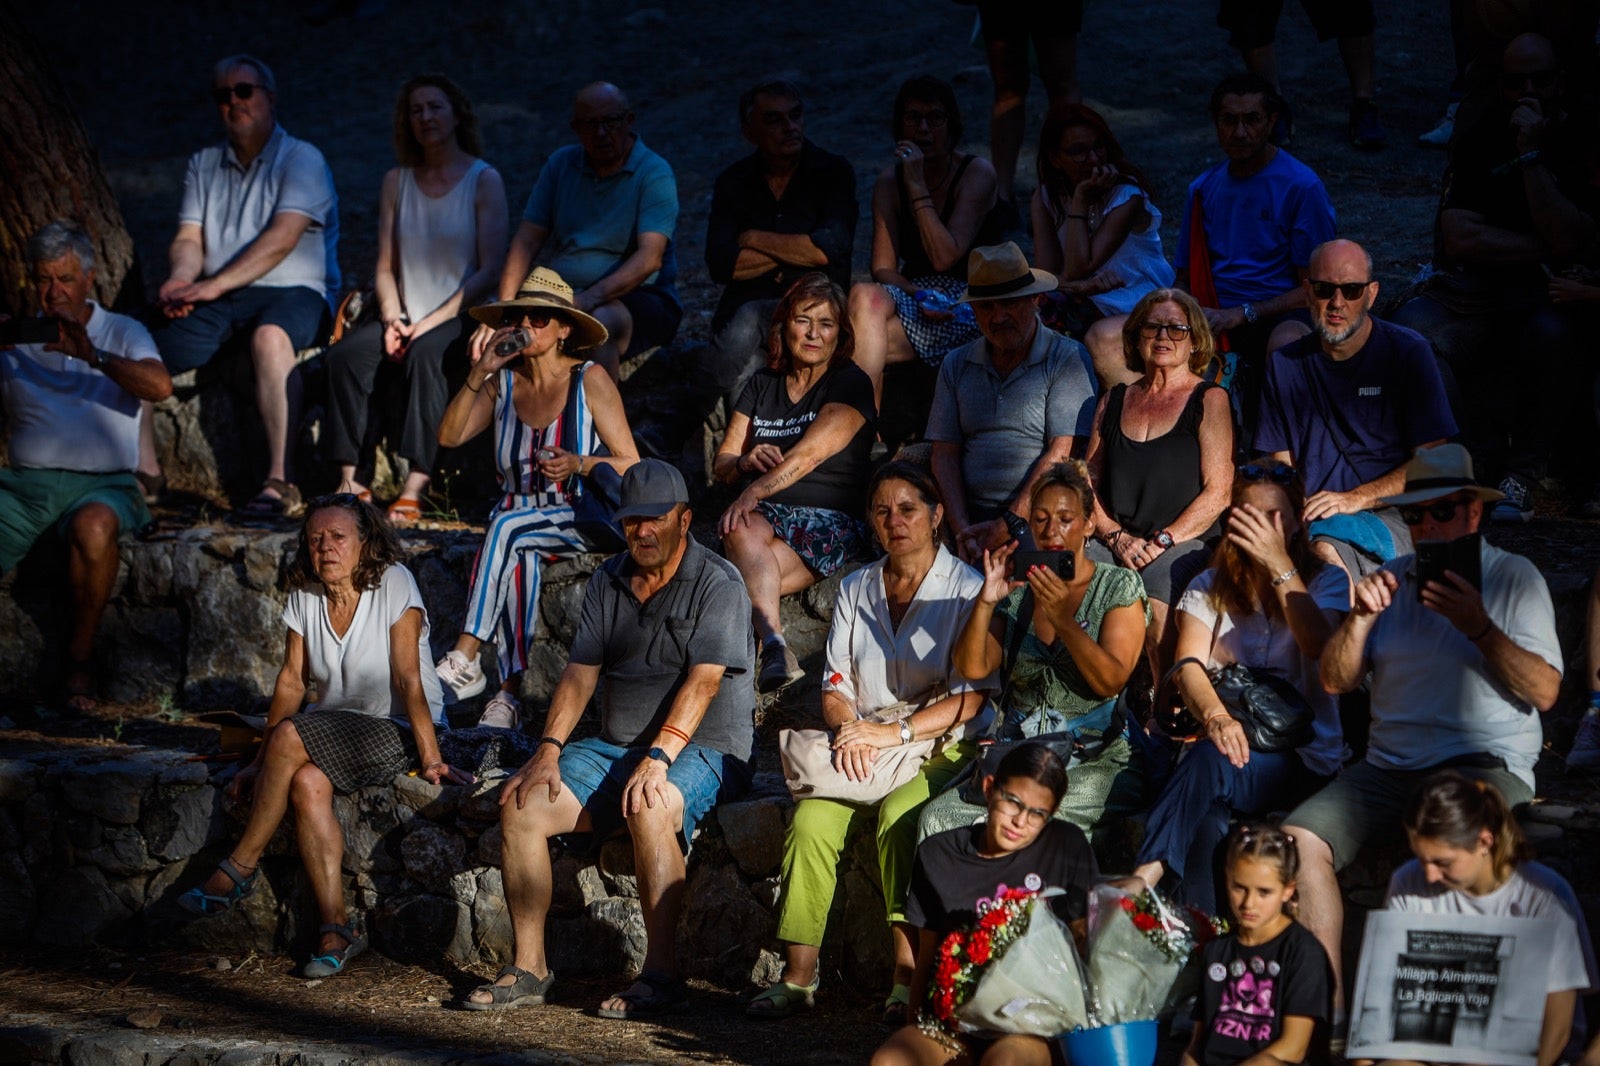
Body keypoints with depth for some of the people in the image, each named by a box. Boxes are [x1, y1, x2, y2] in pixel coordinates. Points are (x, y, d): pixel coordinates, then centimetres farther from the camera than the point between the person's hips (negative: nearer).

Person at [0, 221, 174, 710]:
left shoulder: (122, 333, 11)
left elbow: (159, 386, -9)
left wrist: (91, 355, -22)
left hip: (102, 483, -2)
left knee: (93, 528, -38)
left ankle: (81, 652, -19)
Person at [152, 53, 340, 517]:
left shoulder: (301, 160, 1)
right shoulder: (203, 165, 20)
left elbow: (282, 239, -13)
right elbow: (188, 239, 10)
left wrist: (214, 285, -22)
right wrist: (180, 279, -15)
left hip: (292, 292, -5)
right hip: (216, 300, 6)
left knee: (270, 336, -41)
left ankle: (279, 482, -42)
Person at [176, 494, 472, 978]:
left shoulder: (393, 584, -13)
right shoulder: (305, 595, 2)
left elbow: (408, 680, -19)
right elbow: (292, 682, 2)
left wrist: (431, 759, -25)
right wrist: (261, 763, -4)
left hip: (398, 730, -5)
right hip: (337, 729, 5)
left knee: (290, 737, -28)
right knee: (306, 785, -29)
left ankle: (241, 866, -13)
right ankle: (337, 927, -26)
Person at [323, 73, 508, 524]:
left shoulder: (484, 180, 0)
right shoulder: (397, 182, 15)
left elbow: (491, 270, -7)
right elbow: (385, 268, 14)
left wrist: (431, 322, -15)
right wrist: (392, 319, -7)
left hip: (460, 318, -4)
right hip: (408, 318, 4)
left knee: (425, 352, -37)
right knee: (344, 354, -25)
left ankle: (414, 489, -42)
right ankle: (350, 482, -27)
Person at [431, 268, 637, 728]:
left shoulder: (590, 380, -3)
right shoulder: (503, 383, 10)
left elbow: (630, 465, -4)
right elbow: (449, 436, -2)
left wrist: (579, 464, -22)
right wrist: (480, 372, -8)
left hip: (581, 521, -3)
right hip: (517, 515, 3)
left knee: (507, 528, -33)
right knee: (519, 558, -33)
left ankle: (465, 661, -36)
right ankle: (509, 689, -36)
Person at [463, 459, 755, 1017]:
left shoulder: (717, 584, -8)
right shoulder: (607, 582, 12)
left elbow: (702, 682, -20)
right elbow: (580, 673, 7)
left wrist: (659, 757, -31)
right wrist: (549, 748, -8)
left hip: (704, 748, -6)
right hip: (614, 744, 6)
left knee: (650, 806, -38)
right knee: (522, 805, -14)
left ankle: (660, 972, -30)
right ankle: (528, 966, -6)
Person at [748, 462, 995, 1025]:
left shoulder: (967, 589, -2)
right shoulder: (855, 589, 15)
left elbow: (972, 697, -10)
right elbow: (834, 686, 12)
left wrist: (895, 733, -20)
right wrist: (849, 730, -11)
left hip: (943, 749, -4)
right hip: (862, 753, 4)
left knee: (899, 813, -35)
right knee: (811, 818, -25)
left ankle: (908, 975, -32)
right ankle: (798, 973, -22)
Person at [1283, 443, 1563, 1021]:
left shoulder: (1514, 578, 5)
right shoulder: (1390, 580, 18)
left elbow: (1544, 692, -6)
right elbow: (1334, 680, 12)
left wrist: (1478, 626, -16)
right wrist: (1361, 617, -5)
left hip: (1484, 763, -5)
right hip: (1389, 766, 5)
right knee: (1298, 838, -19)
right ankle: (1324, 1001, -16)